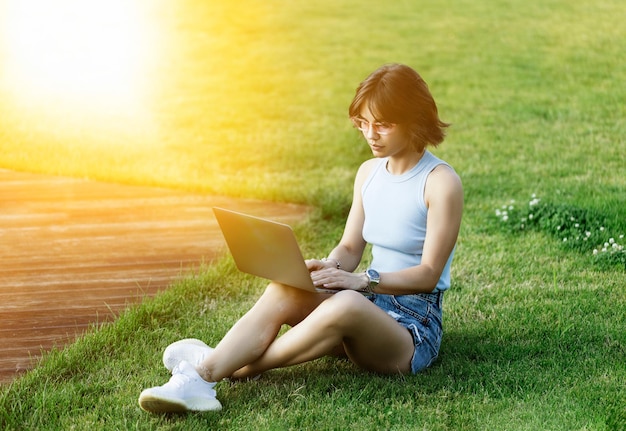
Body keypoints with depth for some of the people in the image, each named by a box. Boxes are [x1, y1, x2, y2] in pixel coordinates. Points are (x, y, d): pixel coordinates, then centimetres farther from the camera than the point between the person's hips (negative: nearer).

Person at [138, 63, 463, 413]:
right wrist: (327, 268, -13)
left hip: (416, 328, -6)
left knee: (346, 303, -40)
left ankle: (240, 368, -26)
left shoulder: (441, 182, -11)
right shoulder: (369, 173, 11)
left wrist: (361, 280, -28)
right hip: (370, 306, 6)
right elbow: (350, 249, 10)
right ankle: (197, 380, -39)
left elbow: (429, 274, -16)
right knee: (284, 291, -24)